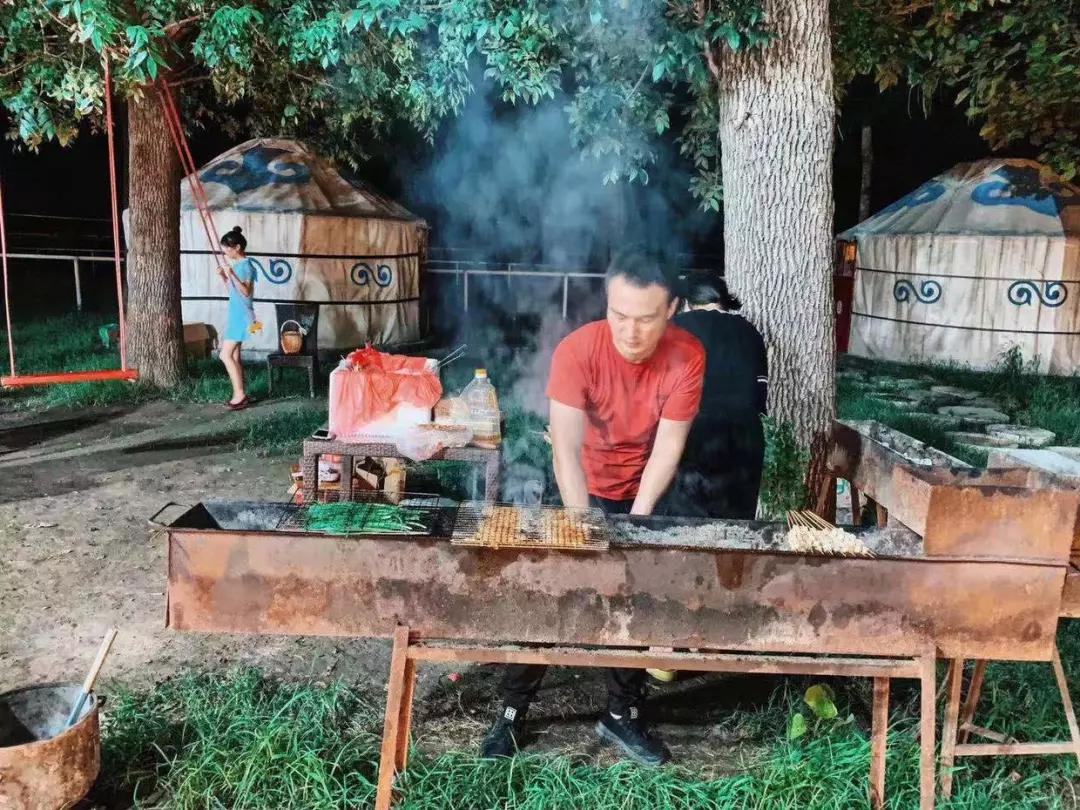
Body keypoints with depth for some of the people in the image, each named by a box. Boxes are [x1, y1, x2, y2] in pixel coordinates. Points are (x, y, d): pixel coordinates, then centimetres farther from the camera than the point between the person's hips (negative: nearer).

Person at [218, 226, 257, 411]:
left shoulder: (246, 265, -14)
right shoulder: (237, 264, 14)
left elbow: (246, 292, -22)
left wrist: (231, 275, -29)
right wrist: (223, 276, 7)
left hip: (241, 316, -10)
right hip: (236, 315, 10)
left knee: (226, 355, -11)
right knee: (234, 356, 9)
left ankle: (240, 395, -7)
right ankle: (239, 395, 14)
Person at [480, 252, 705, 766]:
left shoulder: (687, 357, -22)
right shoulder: (577, 350, -28)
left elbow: (668, 447, -21)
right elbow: (566, 448, -31)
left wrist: (634, 522, -27)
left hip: (645, 491, 2)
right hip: (582, 487, -1)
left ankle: (623, 714, 22)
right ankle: (513, 711, 14)